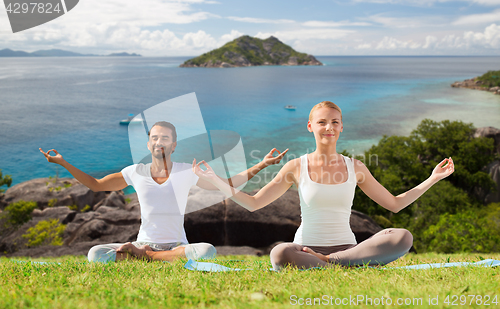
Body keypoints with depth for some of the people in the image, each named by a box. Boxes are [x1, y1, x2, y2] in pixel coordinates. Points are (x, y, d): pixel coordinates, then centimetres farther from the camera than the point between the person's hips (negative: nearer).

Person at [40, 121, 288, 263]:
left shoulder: (187, 172, -1)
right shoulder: (135, 172, 4)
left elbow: (228, 184, 4)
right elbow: (96, 185, 15)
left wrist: (261, 165, -5)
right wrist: (63, 163, 9)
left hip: (176, 245, 0)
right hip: (143, 242, 0)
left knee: (208, 250, -35)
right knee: (95, 254, -25)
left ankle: (142, 256, -20)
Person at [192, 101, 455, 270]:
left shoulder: (355, 167, 9)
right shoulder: (297, 166, 4)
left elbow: (395, 204, 17)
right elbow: (253, 203, 6)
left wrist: (432, 179, 12)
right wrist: (214, 180, -2)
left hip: (347, 248, 3)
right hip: (306, 249, -3)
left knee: (403, 237, -25)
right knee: (280, 255, -39)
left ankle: (328, 262, -23)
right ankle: (346, 268, -22)